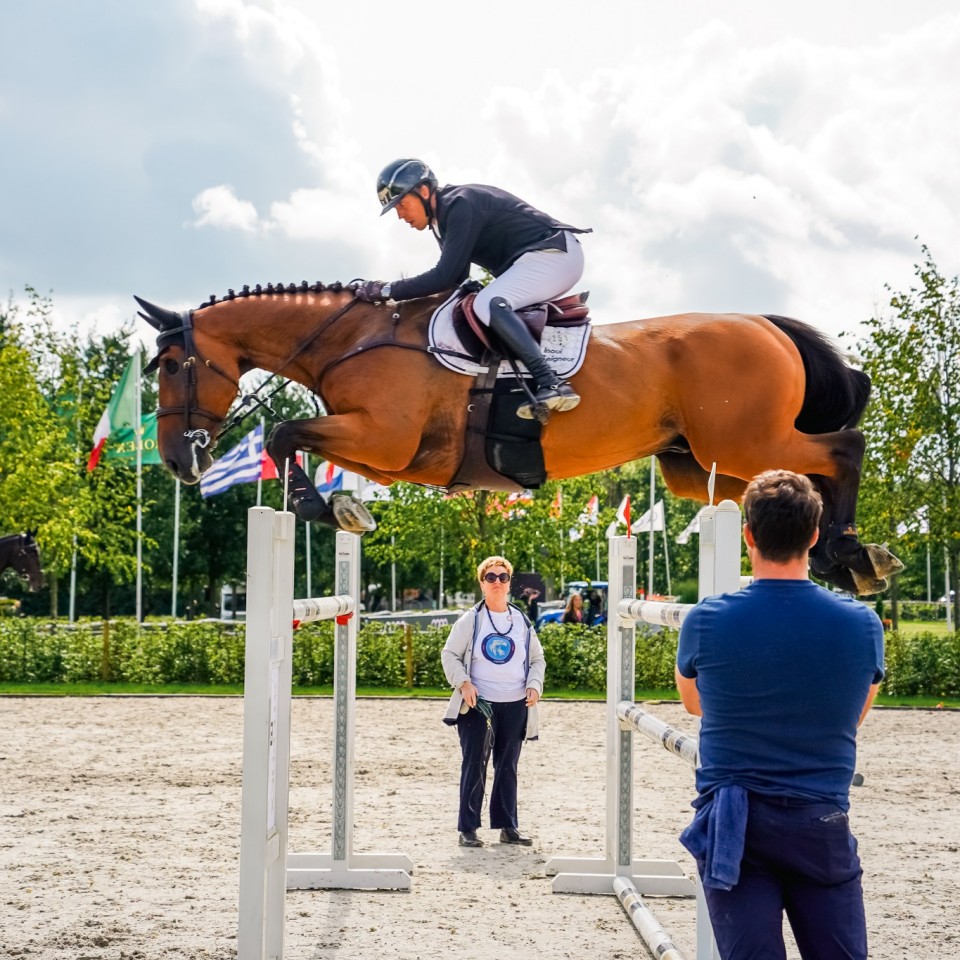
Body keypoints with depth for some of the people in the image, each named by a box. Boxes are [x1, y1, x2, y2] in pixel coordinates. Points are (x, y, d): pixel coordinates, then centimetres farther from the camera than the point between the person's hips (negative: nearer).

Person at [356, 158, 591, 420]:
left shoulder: (461, 205, -18)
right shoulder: (443, 216, 13)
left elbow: (445, 277, -23)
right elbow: (457, 280, 16)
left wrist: (388, 291, -17)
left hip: (557, 253, -11)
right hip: (532, 260, 11)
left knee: (488, 304, -29)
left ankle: (552, 385, -38)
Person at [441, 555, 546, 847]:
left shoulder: (521, 621, 10)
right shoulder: (471, 620, 0)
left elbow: (537, 658, 16)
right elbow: (449, 655, 1)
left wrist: (534, 684, -1)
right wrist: (463, 683, -13)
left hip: (515, 705, 3)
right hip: (478, 704, -3)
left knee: (508, 767, 9)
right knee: (474, 765, -4)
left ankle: (508, 826, 17)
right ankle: (467, 829, 2)